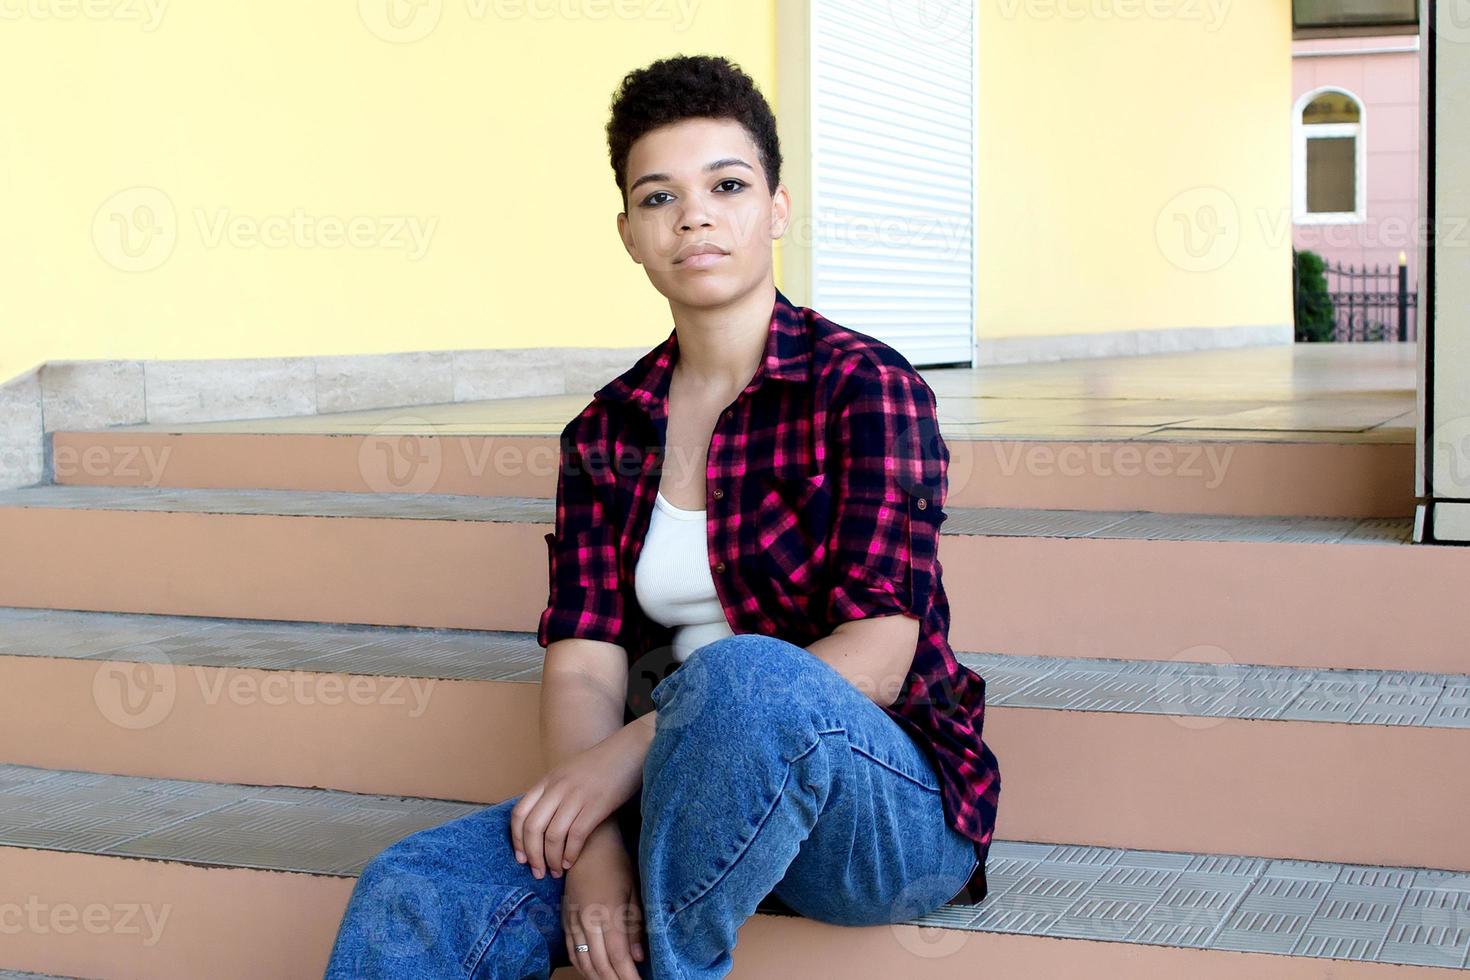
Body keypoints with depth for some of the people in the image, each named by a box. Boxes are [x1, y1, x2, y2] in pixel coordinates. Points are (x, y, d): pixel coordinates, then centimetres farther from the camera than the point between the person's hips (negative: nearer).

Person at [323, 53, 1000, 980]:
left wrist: (634, 748, -25)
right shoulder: (606, 433, 8)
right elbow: (583, 663, -2)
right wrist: (594, 841, -22)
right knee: (412, 894, -23)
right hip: (688, 801, 4)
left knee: (745, 673, -38)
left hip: (889, 809, -3)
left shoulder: (864, 386, -6)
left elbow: (878, 656, -17)